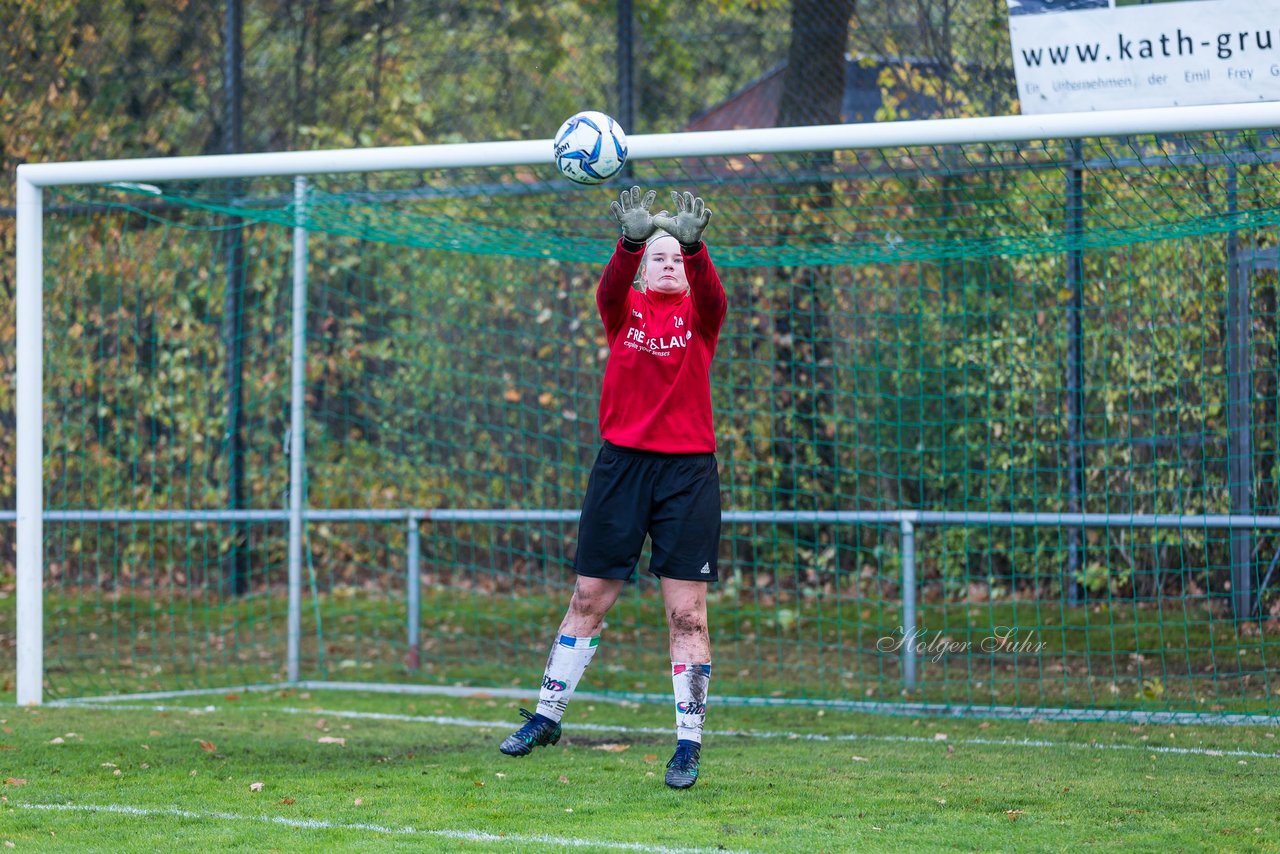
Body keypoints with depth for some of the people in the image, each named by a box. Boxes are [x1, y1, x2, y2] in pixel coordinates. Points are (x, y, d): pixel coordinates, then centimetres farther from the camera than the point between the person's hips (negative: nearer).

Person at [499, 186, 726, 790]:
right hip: (621, 464, 1)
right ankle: (546, 716, 23)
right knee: (588, 599, 9)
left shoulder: (699, 315, 5)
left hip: (688, 470, -1)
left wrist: (694, 245, -39)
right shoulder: (625, 310, 6)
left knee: (686, 613, -4)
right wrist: (631, 240, -38)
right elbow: (611, 286, -17)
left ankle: (689, 742, 2)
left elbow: (712, 293, -18)